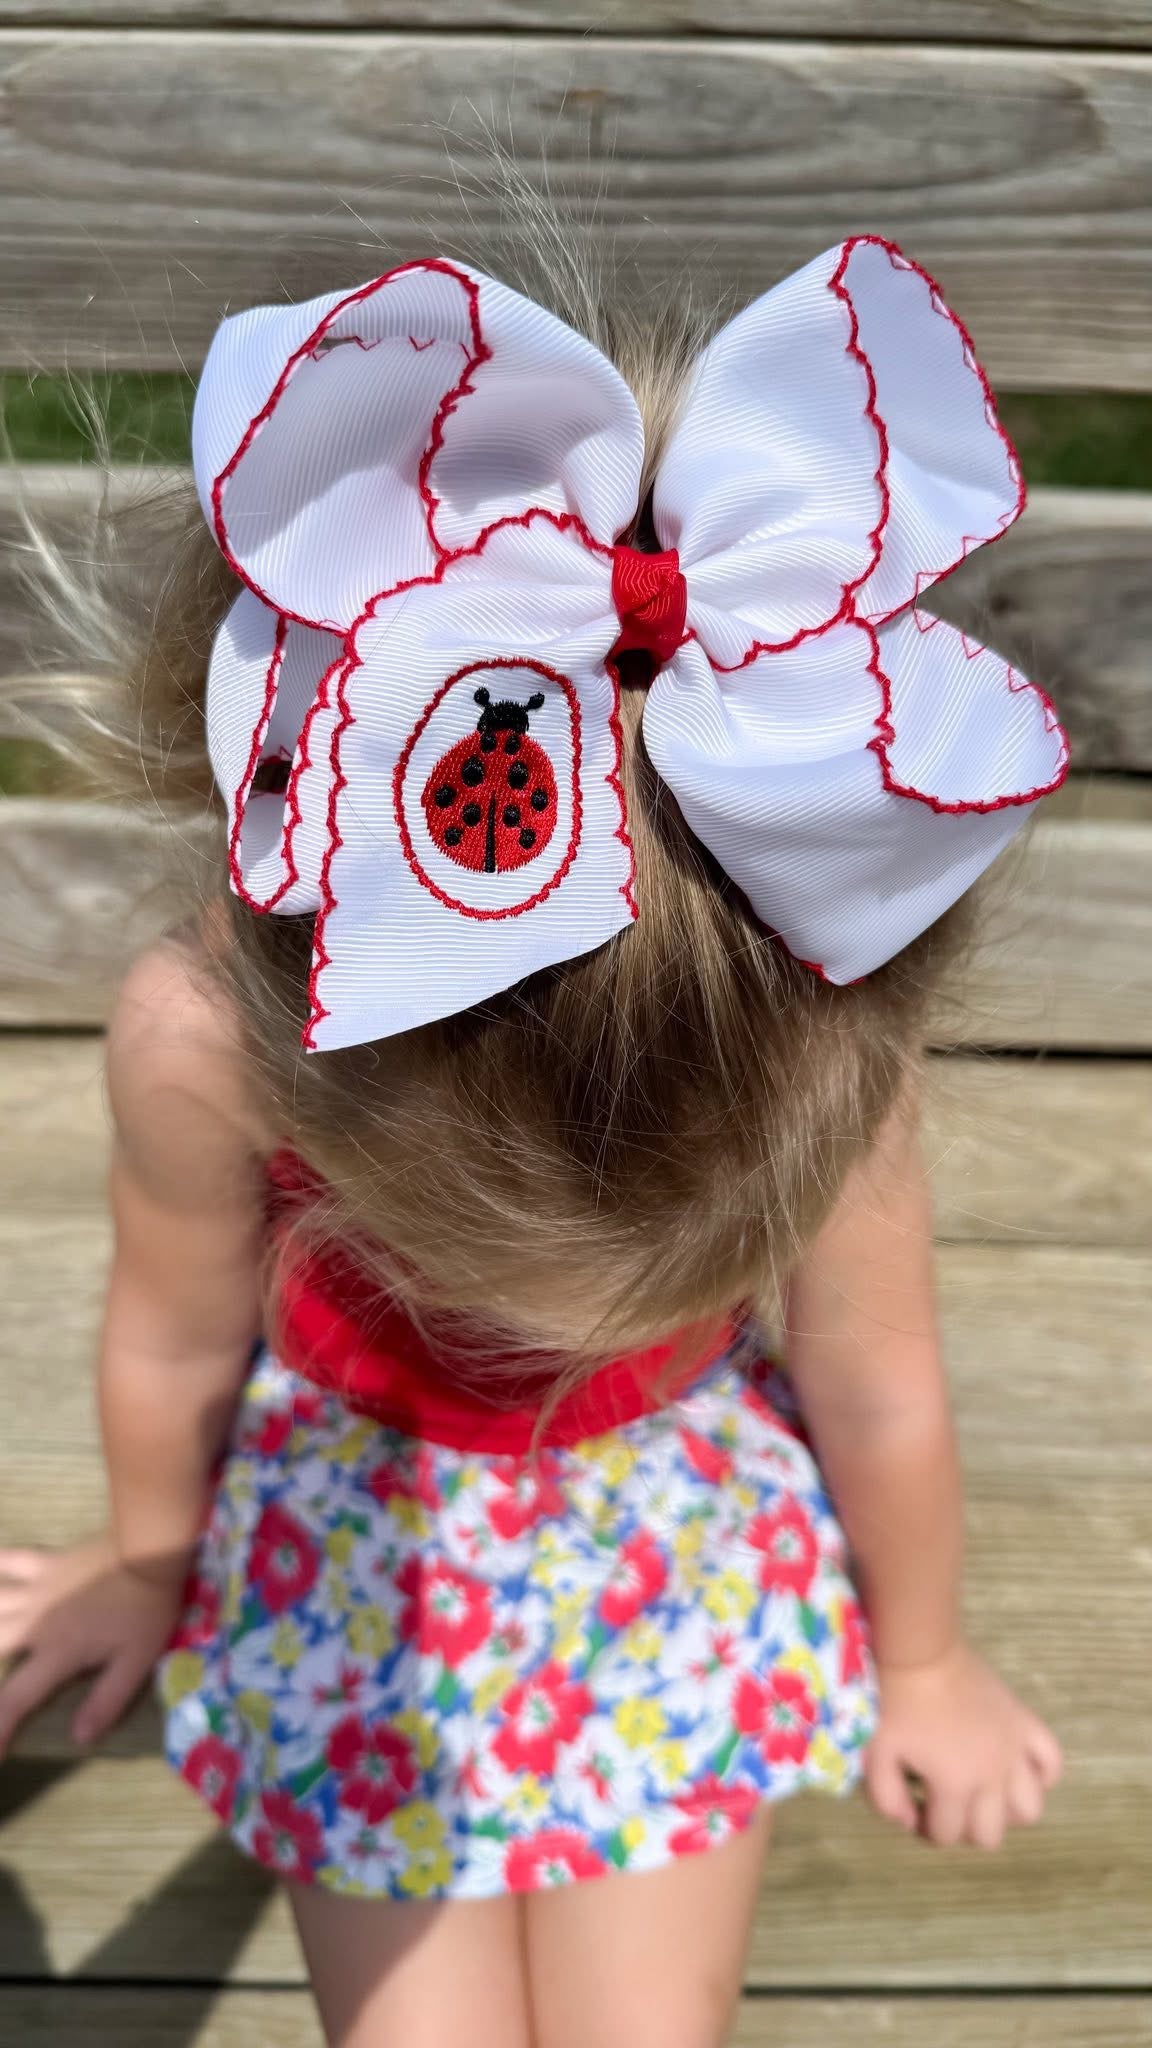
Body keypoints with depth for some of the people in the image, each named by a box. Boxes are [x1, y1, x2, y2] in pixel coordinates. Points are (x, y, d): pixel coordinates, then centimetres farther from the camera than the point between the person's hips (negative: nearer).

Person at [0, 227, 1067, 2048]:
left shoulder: (817, 1049, -33)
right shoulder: (204, 1041, -34)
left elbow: (878, 1391, -15)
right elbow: (178, 1338, -13)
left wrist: (922, 1658, 5)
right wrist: (149, 1562, 9)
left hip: (679, 1507, 1)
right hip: (356, 1502, 0)